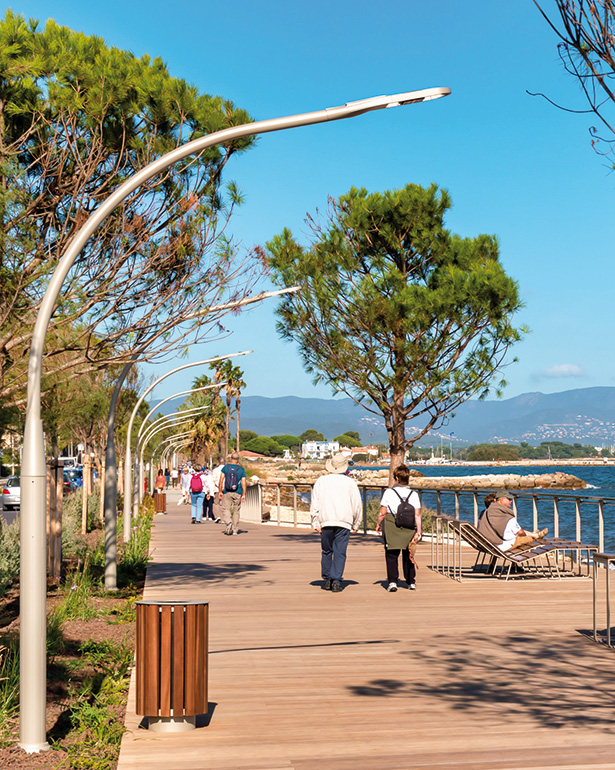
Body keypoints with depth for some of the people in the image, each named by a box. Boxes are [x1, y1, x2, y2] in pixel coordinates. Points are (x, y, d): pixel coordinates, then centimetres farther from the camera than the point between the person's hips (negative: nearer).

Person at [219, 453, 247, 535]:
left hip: (227, 492, -1)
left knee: (225, 509, 5)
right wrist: (244, 495, 0)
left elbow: (221, 480, -4)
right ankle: (235, 530, 11)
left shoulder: (225, 467, 1)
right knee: (236, 511, 10)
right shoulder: (241, 469, 2)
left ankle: (228, 522, -23)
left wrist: (220, 491, 1)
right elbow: (243, 483, -2)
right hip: (237, 493, 1)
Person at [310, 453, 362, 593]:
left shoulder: (321, 481, 8)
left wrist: (315, 523, 7)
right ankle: (336, 581, -8)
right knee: (340, 552, -1)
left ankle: (327, 579, 15)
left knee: (326, 551, 13)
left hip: (325, 522, 1)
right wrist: (356, 525, 13)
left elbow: (314, 504, 5)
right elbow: (357, 505, 4)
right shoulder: (350, 482, 5)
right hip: (344, 522, -1)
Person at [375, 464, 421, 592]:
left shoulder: (388, 492, -3)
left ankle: (392, 581, -4)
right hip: (409, 528, 2)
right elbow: (417, 514, -5)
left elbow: (382, 512, -3)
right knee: (408, 555, 14)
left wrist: (378, 524, 12)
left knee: (391, 555, 4)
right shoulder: (413, 494, 2)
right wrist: (418, 531, -3)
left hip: (391, 527, -2)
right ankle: (411, 582, 19)